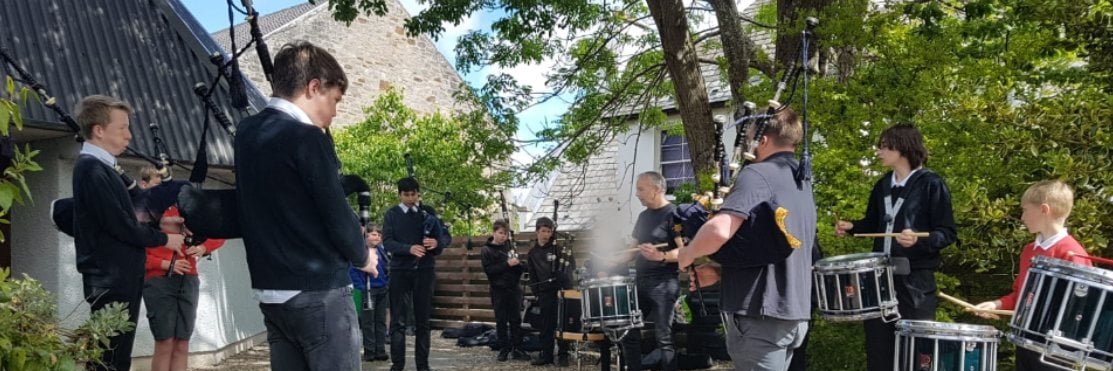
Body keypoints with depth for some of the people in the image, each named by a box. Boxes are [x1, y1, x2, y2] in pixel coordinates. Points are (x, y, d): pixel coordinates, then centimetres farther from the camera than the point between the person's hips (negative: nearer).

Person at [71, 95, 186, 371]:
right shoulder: (91, 167, -14)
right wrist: (163, 239, -7)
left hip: (121, 279, 9)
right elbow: (118, 225, -19)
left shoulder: (101, 168, 15)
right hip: (110, 280, -9)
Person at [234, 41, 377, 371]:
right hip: (318, 291, -8)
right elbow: (336, 212, -14)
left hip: (270, 291, 8)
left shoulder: (246, 133, 9)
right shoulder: (307, 137, -15)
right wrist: (362, 256, 3)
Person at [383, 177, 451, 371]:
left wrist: (437, 242, -20)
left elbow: (447, 235, 4)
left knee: (423, 319, 6)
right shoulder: (392, 214, 3)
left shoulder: (428, 212, 8)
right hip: (400, 270, -2)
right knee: (398, 320, 0)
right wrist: (409, 248, -25)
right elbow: (387, 241, -8)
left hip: (424, 270, 2)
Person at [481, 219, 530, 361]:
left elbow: (520, 268, 10)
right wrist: (507, 264, -21)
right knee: (501, 321, 4)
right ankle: (504, 350, 12)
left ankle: (517, 349, 10)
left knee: (516, 320, 5)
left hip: (514, 288, 3)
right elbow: (489, 270, -15)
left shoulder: (509, 246, 7)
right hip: (499, 290, -3)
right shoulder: (487, 250, -4)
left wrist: (517, 263, -13)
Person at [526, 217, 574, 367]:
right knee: (546, 326, 8)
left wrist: (564, 274, -19)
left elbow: (572, 264, -4)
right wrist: (536, 292, 7)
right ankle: (546, 355, 15)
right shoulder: (532, 253, 10)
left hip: (561, 290, -3)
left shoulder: (558, 248, -2)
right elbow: (532, 275, 14)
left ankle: (563, 355, 7)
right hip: (545, 294, 3)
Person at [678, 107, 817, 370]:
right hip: (795, 312, 9)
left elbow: (719, 230, -28)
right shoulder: (803, 183, 15)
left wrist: (688, 255, -8)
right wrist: (721, 268, 17)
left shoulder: (758, 174, -13)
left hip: (762, 312, -9)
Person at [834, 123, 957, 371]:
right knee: (878, 348, 11)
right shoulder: (882, 185, 12)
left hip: (915, 278, -6)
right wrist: (851, 227, 6)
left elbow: (947, 234, -9)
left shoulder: (931, 184, -7)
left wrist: (919, 240, -27)